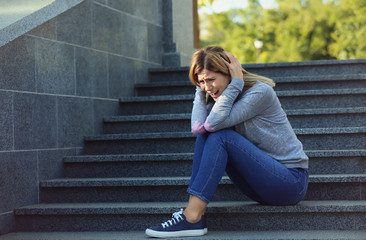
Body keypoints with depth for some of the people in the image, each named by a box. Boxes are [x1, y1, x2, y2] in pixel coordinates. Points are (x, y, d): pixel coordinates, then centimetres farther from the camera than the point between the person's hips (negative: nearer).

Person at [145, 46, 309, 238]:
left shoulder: (260, 92, -15)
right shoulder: (220, 97, 7)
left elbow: (215, 122, -26)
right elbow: (198, 127, -13)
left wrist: (235, 82, -20)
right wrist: (200, 89, -6)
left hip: (292, 181, -7)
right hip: (264, 186, 7)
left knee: (221, 136, -23)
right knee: (205, 134, -7)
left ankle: (191, 217, -28)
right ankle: (194, 209, -19)